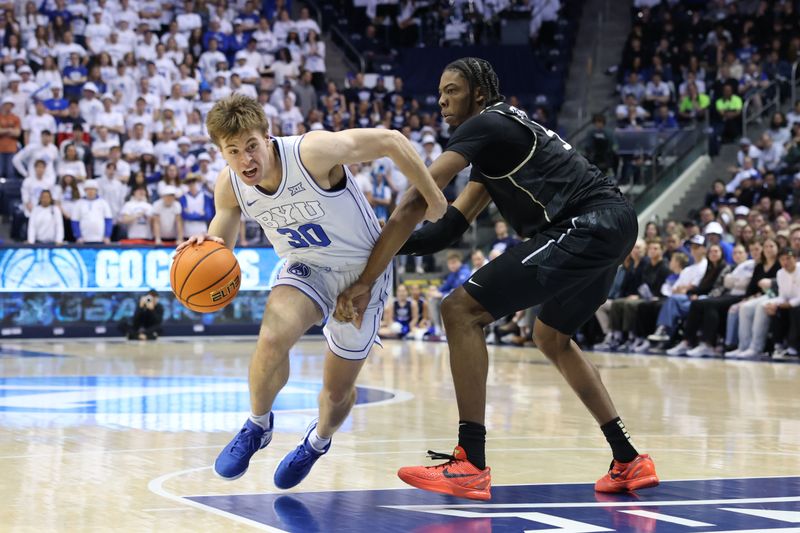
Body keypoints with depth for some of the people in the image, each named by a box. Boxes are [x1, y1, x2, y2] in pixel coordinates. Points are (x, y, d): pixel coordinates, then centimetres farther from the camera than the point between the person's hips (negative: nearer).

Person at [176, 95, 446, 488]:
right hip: (307, 268, 3)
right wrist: (209, 246, -22)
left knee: (338, 389, 5)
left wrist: (434, 201, -16)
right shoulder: (229, 186, -17)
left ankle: (319, 439, 42)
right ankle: (257, 426, -1)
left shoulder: (313, 152, -35)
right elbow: (223, 232, 3)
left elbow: (391, 141, -25)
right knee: (272, 338, -29)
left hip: (363, 269, -3)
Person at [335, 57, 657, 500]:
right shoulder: (499, 135, 26)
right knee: (552, 337, 31)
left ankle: (470, 467, -13)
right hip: (614, 228, 10)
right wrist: (386, 244, 15)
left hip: (586, 226, -10)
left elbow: (415, 204, -12)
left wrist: (365, 281, -12)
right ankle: (629, 462, 29)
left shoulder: (483, 126, -3)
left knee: (462, 311, -11)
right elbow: (452, 226, 25)